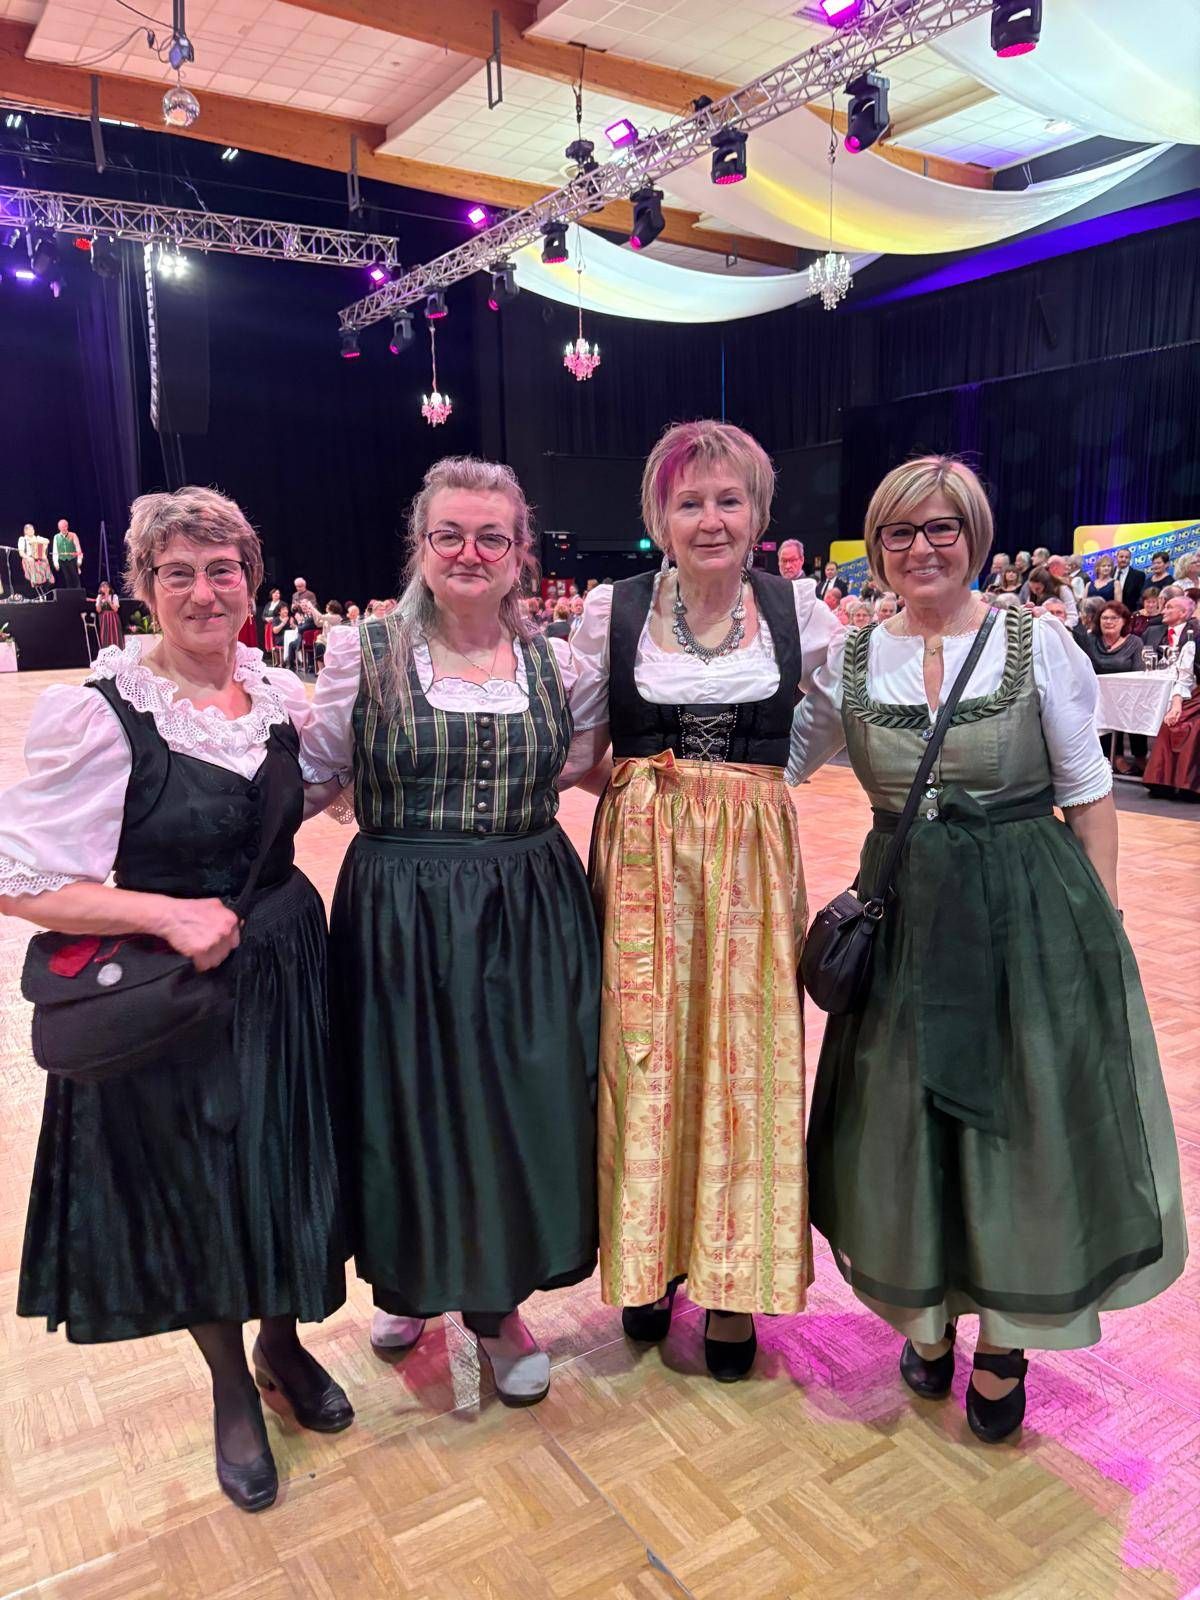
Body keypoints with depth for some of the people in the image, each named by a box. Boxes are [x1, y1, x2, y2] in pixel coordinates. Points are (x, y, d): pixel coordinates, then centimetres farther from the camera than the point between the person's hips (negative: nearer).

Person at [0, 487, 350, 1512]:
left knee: (286, 1170, 19)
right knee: (196, 1191, 14)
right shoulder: (96, 713, -17)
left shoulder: (279, 695, 0)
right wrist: (170, 913, -24)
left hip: (284, 974, 5)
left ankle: (282, 1345, 48)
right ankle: (231, 1389, 42)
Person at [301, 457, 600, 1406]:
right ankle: (412, 1279, 42)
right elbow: (311, 774, -1)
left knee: (522, 1106, 9)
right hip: (400, 921, -2)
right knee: (410, 1103, 11)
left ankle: (497, 1301, 35)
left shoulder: (554, 660, 4)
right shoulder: (366, 652, -4)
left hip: (530, 918, 2)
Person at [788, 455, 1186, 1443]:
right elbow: (777, 765, 10)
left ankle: (1008, 1339, 33)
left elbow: (1088, 796, -3)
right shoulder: (852, 661, 1)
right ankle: (928, 1317, 38)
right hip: (904, 916, 2)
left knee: (1029, 1121, 8)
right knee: (911, 1120, 13)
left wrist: (1102, 929, -5)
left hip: (1032, 914, -2)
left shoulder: (1039, 645, -5)